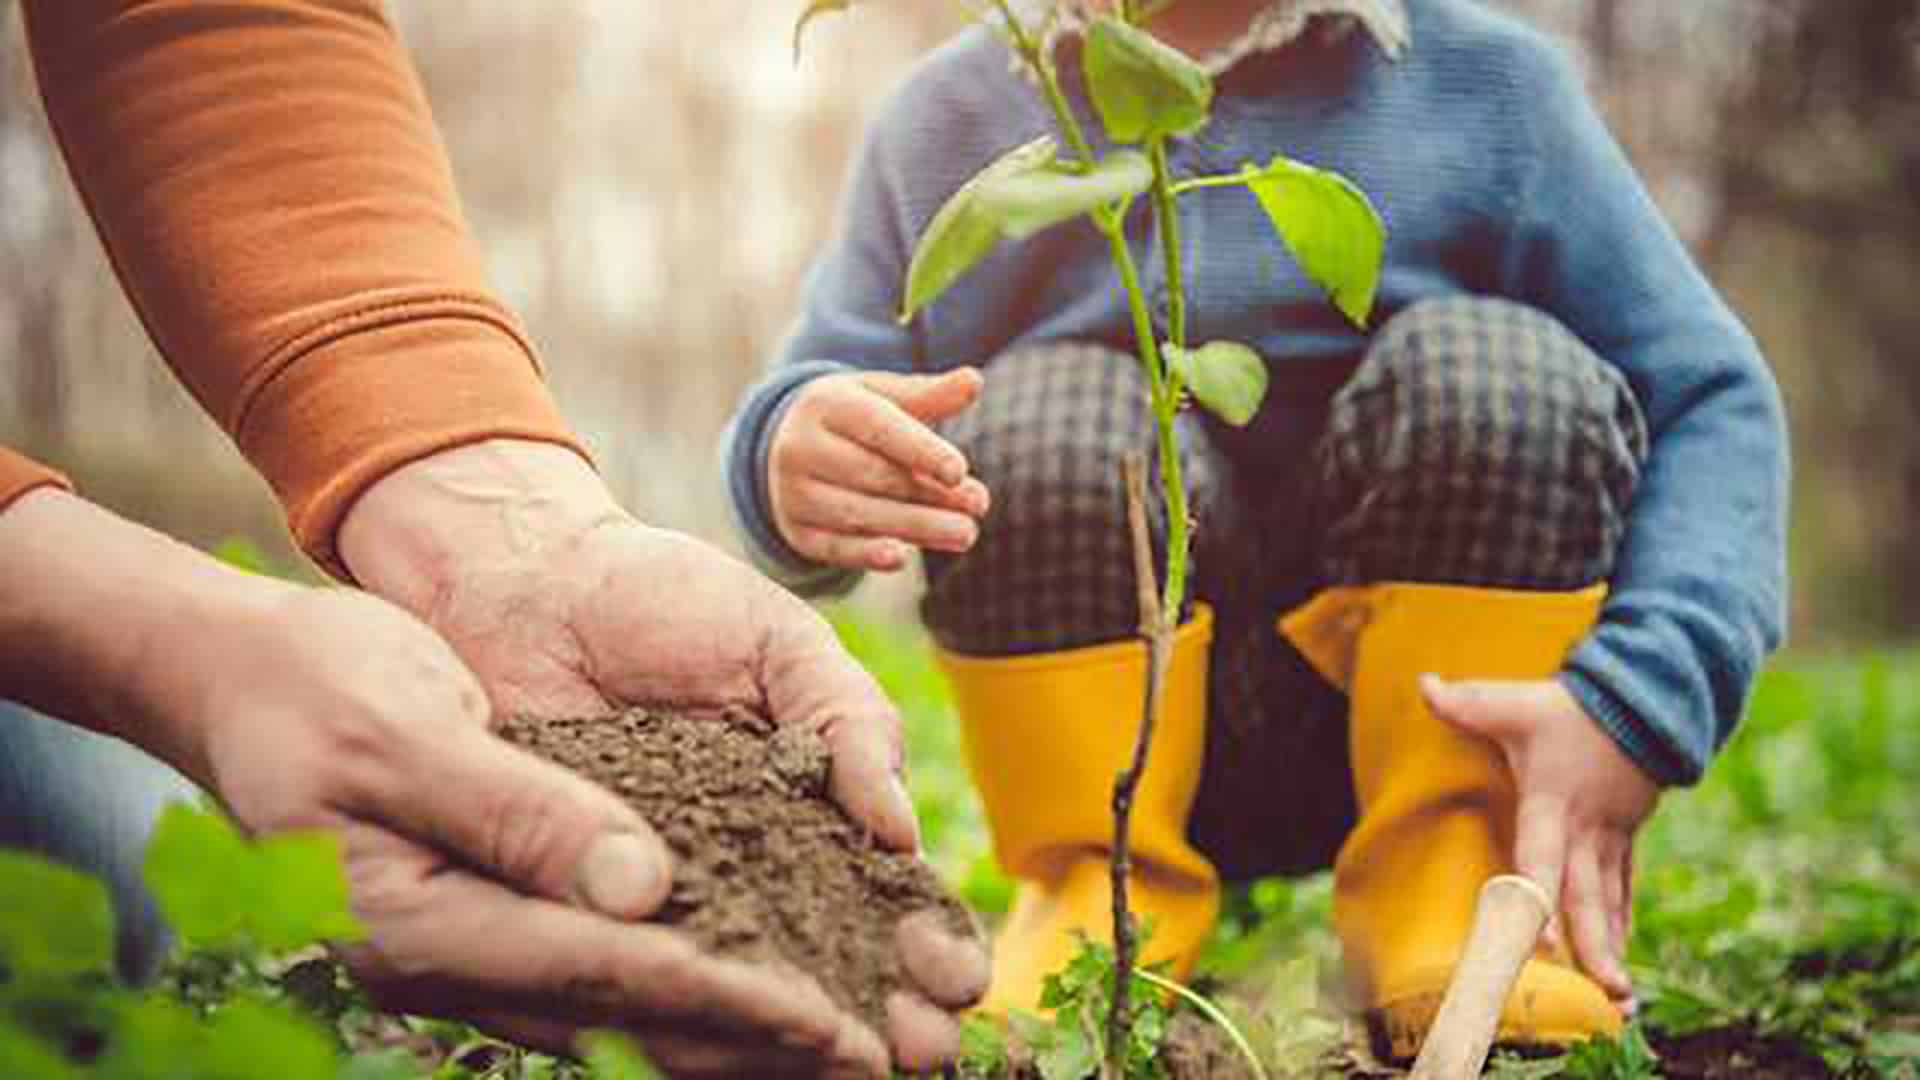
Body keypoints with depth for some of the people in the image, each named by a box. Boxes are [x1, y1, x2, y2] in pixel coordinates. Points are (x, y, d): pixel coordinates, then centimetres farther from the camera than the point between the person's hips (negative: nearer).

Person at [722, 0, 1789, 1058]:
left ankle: (1451, 894, -15)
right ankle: (1100, 892, -11)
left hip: (1447, 720, 0)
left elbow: (1717, 400, -7)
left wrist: (1637, 703, -26)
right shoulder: (952, 116, 2)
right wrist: (793, 459, -32)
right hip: (1105, 732, 0)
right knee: (1038, 412, -23)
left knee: (1500, 369, -21)